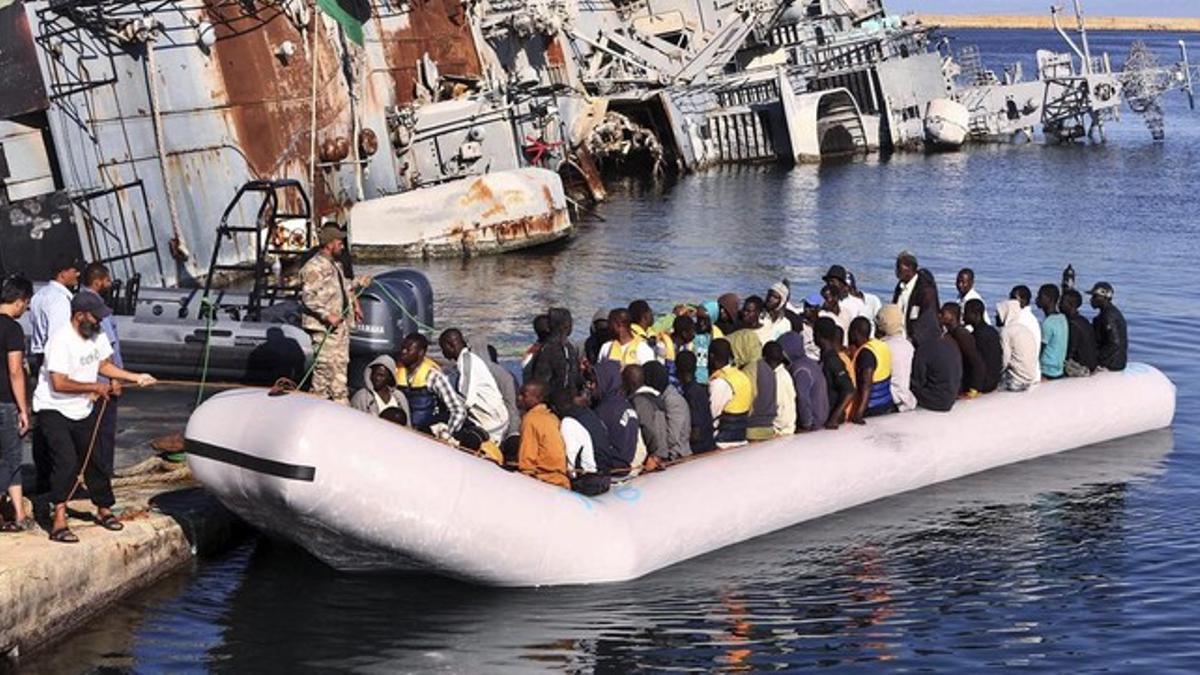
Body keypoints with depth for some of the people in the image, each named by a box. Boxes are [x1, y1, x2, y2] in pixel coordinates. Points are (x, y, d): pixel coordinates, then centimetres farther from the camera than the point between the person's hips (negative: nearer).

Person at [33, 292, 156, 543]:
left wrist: (136, 378, 5)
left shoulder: (97, 336, 0)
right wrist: (95, 387, -22)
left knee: (96, 460, 13)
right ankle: (59, 523, -20)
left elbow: (104, 364, 15)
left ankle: (104, 510, 31)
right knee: (66, 462, -20)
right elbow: (59, 383, -30)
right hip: (54, 409, -8)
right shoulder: (61, 341, -26)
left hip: (82, 410, 8)